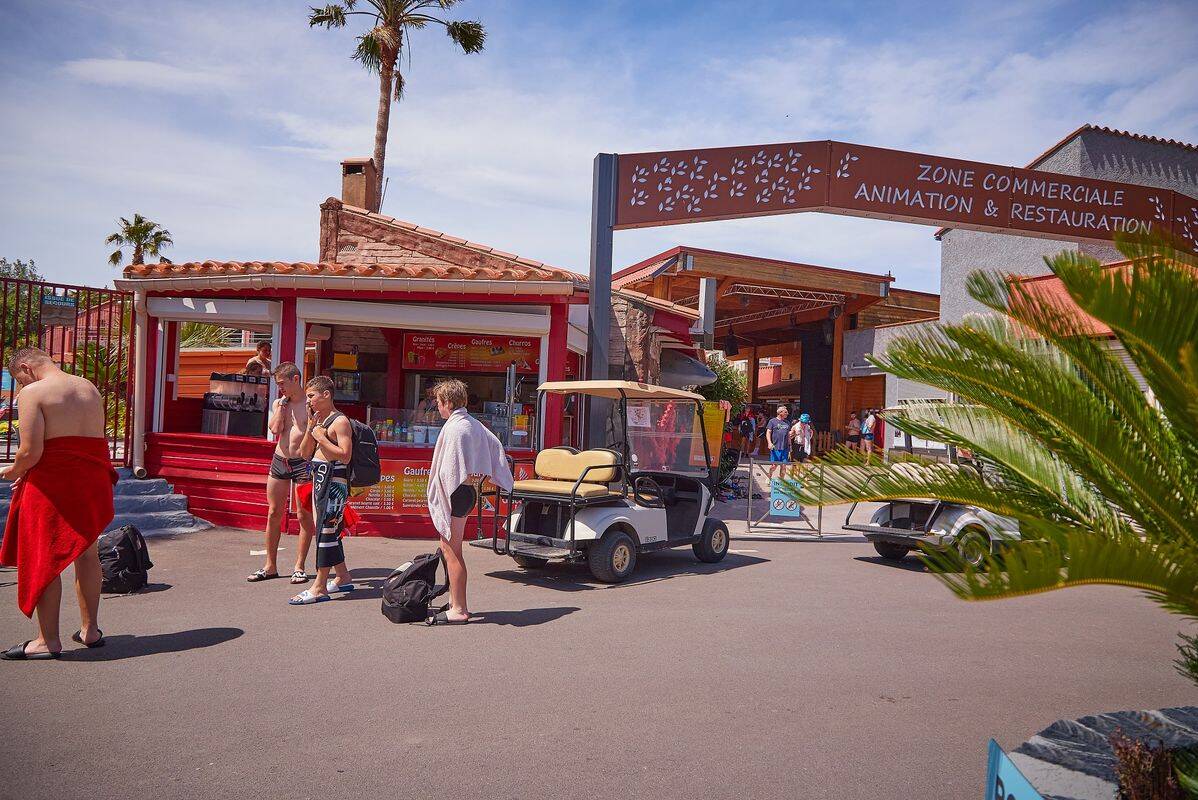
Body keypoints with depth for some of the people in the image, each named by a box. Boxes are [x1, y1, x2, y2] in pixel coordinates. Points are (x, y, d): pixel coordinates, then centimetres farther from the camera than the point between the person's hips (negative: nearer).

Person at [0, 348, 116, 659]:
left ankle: (48, 640, 11)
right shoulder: (90, 389, 12)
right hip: (92, 482, 7)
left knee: (43, 560, 5)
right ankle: (90, 630, 27)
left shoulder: (33, 393, -10)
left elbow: (31, 451, -18)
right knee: (86, 553, 17)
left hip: (51, 485, -7)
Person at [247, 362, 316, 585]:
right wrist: (282, 404, -3)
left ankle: (299, 567, 9)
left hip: (303, 463, -5)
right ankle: (270, 567, 17)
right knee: (273, 514, 7)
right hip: (279, 461, 5)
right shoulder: (278, 404, 11)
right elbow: (276, 428, -4)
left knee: (304, 516, 0)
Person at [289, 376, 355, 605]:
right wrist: (310, 427, 3)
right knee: (328, 530, 15)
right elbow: (305, 453, 14)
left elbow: (345, 455, -19)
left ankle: (319, 587, -5)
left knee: (325, 530, -8)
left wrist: (321, 438, -16)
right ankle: (343, 578, 27)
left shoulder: (340, 421, -11)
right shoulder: (318, 420, 16)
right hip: (319, 477, 10)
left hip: (334, 480, -10)